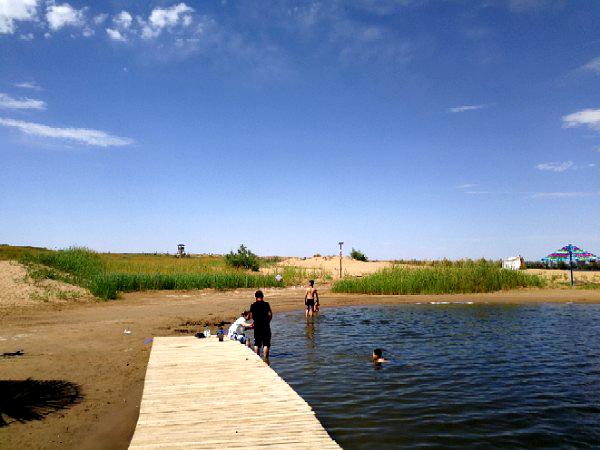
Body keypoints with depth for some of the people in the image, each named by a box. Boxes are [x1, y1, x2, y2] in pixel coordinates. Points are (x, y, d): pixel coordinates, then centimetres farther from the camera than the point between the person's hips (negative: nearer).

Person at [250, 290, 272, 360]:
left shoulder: (253, 305, 1)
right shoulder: (266, 304, -5)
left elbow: (252, 316, 7)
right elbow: (270, 314, -9)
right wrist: (268, 321, 7)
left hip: (257, 326, 3)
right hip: (265, 326, -2)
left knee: (257, 344, 13)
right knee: (266, 344, 1)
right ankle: (265, 358, -5)